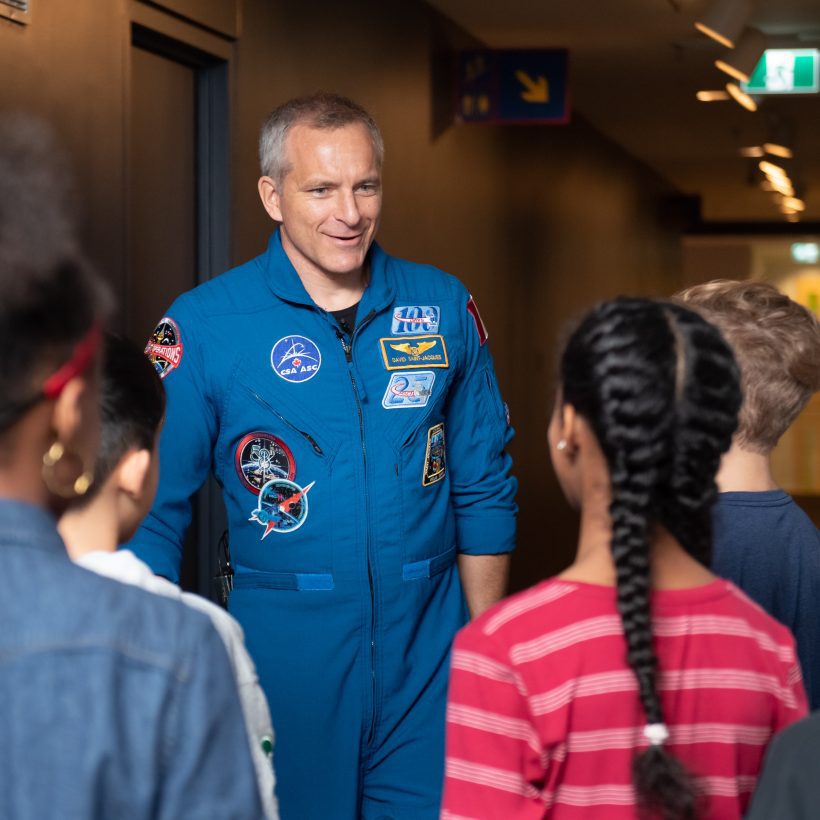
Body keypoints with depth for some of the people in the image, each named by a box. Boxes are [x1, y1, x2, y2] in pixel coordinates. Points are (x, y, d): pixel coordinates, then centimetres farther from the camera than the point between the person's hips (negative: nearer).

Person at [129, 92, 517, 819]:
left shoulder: (443, 307, 3)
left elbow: (484, 489, 10)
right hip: (283, 659, -2)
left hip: (427, 655, 2)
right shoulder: (203, 327, -6)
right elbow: (155, 511, -3)